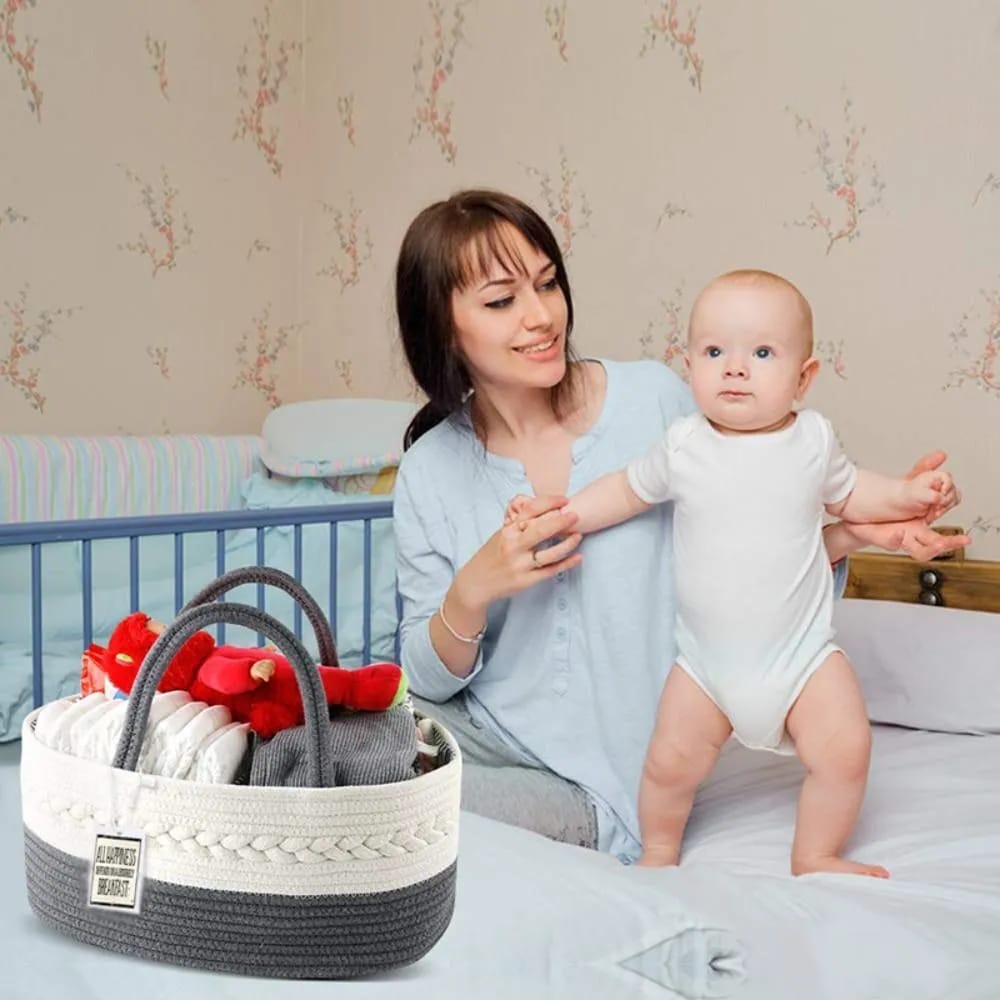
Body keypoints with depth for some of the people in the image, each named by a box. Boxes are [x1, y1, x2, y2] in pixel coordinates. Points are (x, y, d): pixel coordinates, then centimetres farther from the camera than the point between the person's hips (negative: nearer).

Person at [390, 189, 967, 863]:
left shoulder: (654, 397, -7)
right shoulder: (429, 471, -2)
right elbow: (428, 679, 0)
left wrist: (853, 534, -13)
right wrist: (472, 593, -20)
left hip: (602, 784, -2)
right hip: (478, 734, 3)